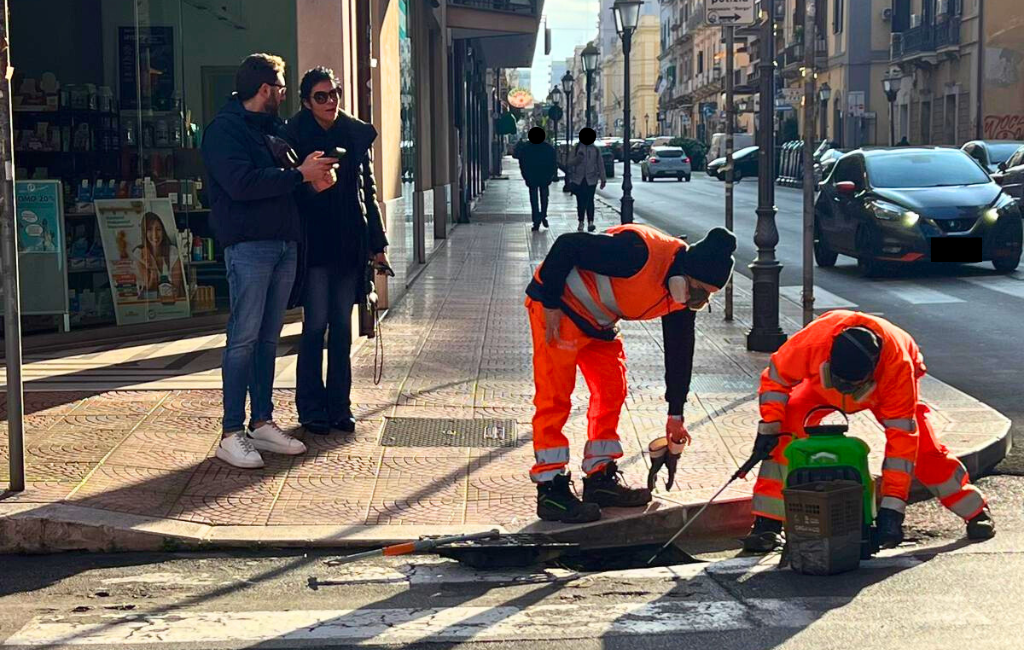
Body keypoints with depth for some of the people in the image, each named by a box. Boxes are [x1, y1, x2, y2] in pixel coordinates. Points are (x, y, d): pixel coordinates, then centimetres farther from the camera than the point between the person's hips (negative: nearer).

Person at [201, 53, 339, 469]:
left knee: (269, 337, 11)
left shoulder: (272, 128, 20)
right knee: (244, 338, -8)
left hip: (284, 243, 9)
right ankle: (232, 434, -6)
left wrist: (313, 177, 1)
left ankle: (262, 423, 18)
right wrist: (300, 174, -15)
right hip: (248, 244, -8)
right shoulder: (225, 129, -8)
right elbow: (241, 183, -21)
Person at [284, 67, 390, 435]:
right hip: (314, 244, -4)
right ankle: (312, 409, 7)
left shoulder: (357, 135, 8)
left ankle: (339, 406, 16)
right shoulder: (295, 136, -4)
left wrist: (377, 243, 11)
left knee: (342, 326, 9)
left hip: (350, 243, 4)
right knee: (316, 326, -2)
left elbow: (368, 191, 13)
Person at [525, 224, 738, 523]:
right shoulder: (639, 253, -33)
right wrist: (551, 304, -21)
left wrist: (676, 414, 10)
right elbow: (566, 246, -29)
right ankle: (550, 490, -6)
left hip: (598, 322, 9)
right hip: (559, 309, -9)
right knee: (555, 397, -9)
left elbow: (679, 349, 6)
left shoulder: (682, 296, -5)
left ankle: (601, 478, 19)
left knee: (612, 391, 10)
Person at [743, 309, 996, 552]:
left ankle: (976, 511, 11)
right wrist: (768, 427, -26)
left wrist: (892, 506, -41)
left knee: (923, 447, -13)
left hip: (885, 385, -1)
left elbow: (901, 436, -40)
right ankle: (768, 523, -17)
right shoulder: (812, 340, -43)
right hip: (821, 384, 1)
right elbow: (776, 377, -21)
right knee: (786, 430, -23)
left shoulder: (899, 367, -44)